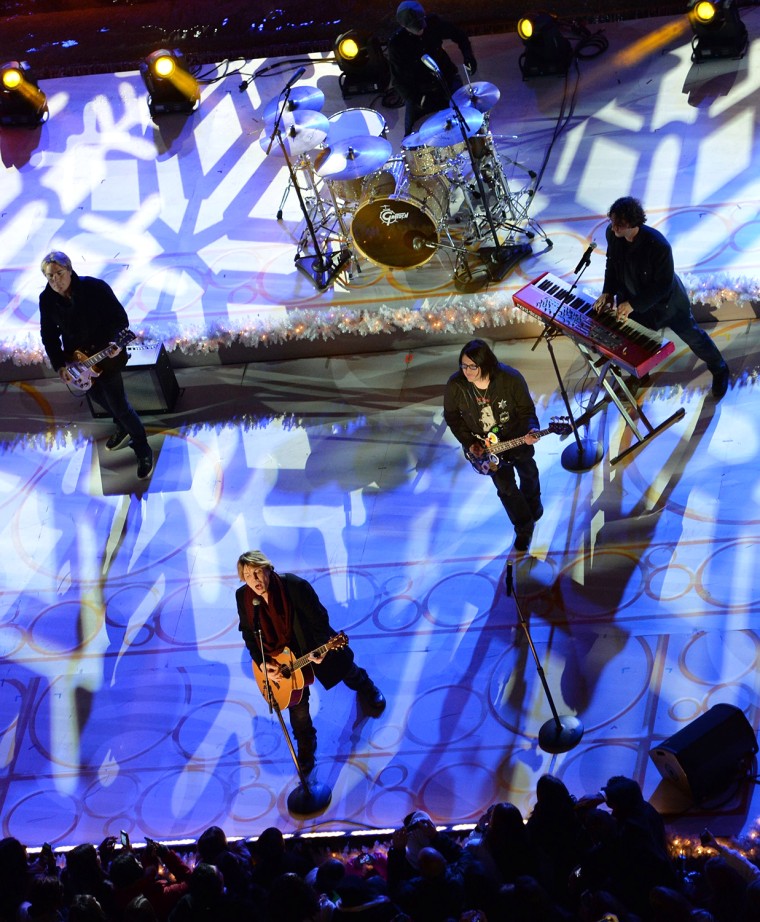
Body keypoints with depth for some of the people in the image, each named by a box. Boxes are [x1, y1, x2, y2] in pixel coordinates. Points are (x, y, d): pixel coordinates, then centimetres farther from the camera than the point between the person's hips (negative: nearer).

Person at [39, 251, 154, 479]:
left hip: (105, 358, -5)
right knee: (100, 398, 25)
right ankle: (124, 429, 52)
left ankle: (143, 452, 12)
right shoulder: (47, 299, -11)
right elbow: (49, 334, -2)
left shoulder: (95, 288, -23)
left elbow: (120, 318, -16)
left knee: (118, 405, -3)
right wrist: (59, 365, -12)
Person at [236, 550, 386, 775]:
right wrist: (262, 664, -18)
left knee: (349, 673, 26)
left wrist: (321, 649, -36)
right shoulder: (243, 597, -21)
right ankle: (306, 749, 39)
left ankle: (368, 691, 62)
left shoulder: (295, 586, -32)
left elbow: (319, 619, -22)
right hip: (280, 659, 2)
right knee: (297, 708, 11)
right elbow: (249, 635, -7)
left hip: (315, 648, -2)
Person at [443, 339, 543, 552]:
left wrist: (531, 430, -37)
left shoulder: (511, 379, -30)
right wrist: (469, 443, -16)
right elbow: (452, 417, -9)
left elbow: (527, 410, -17)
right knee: (505, 487, 8)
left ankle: (533, 508, 59)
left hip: (516, 438, 0)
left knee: (528, 474, 26)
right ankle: (523, 527, 33)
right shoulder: (455, 386, -26)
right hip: (484, 445, 0)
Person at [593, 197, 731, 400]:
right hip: (631, 296, 5)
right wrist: (608, 292, -11)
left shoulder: (658, 246, -40)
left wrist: (634, 305, -30)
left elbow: (663, 285, -29)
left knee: (692, 336, 15)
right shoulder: (612, 234, -22)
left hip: (666, 301, -5)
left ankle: (720, 371, 39)